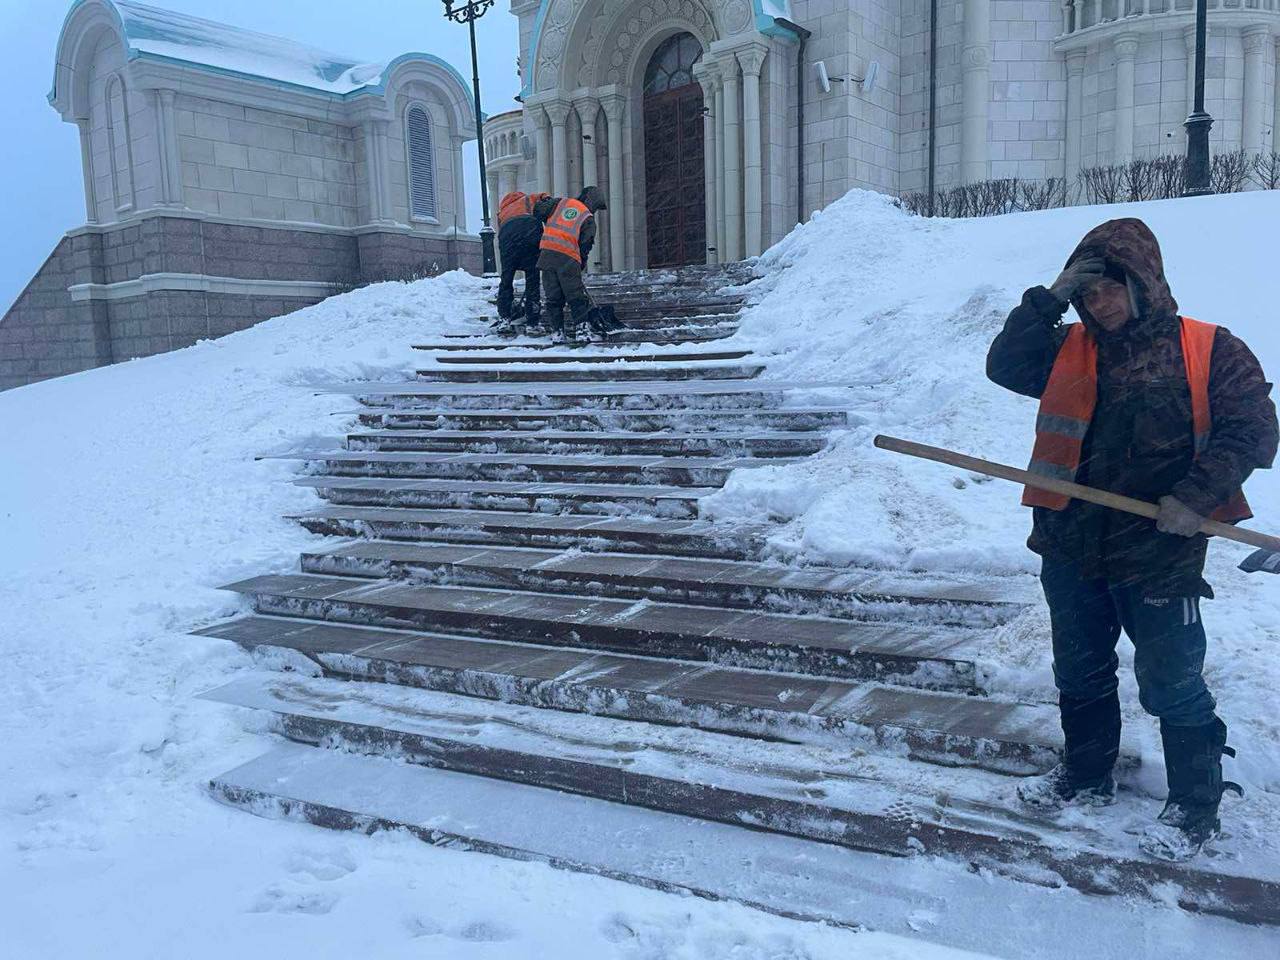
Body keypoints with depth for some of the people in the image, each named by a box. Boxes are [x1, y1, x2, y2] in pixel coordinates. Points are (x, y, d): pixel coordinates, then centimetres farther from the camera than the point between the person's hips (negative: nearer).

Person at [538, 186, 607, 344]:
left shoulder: (562, 202, 16)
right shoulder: (589, 219, 9)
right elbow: (585, 246, 5)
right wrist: (581, 265, 16)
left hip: (547, 253, 3)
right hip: (568, 258, -3)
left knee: (553, 297, 9)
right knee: (577, 298, 6)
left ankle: (556, 331, 7)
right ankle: (582, 327, 1)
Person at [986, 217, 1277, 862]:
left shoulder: (1209, 351, -4)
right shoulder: (1069, 349, 8)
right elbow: (1005, 366, -2)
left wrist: (1197, 495, -18)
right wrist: (1048, 301, -9)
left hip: (1159, 555, -4)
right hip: (1072, 548, 5)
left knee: (1172, 686, 6)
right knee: (1080, 675, 19)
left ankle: (1195, 807, 25)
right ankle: (1086, 776, 39)